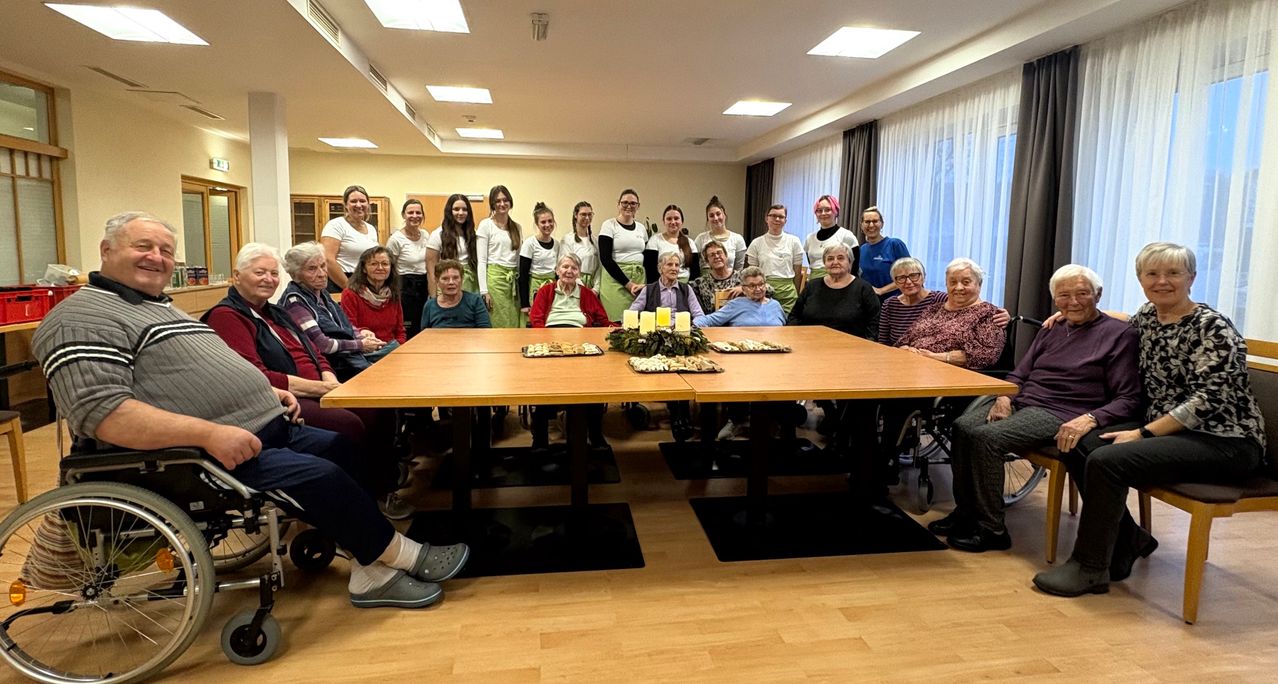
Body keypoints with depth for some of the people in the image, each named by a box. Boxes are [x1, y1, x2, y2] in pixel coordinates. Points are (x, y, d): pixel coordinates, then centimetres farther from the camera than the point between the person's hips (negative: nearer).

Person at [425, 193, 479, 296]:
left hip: (471, 286, 4)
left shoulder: (472, 234, 11)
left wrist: (483, 291, 2)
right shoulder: (437, 235, -3)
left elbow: (477, 262, 11)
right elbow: (431, 270, -5)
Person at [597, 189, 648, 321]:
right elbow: (605, 259, -10)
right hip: (616, 280, -4)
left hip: (639, 280, 5)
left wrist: (646, 284, 1)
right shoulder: (609, 225, -1)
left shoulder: (642, 227, 14)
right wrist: (628, 284, -13)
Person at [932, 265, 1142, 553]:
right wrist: (1004, 397, -2)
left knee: (986, 437, -29)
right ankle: (965, 511, -8)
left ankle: (992, 530, -15)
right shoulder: (1051, 331, 21)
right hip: (1020, 400, 6)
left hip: (1059, 413, -6)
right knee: (962, 427, -22)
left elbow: (1129, 399, -6)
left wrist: (1090, 419, -25)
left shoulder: (1120, 334, 1)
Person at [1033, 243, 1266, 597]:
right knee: (1081, 446, -11)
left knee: (1107, 459, -27)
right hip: (1164, 431, 8)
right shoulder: (1146, 316, 7)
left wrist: (1144, 433, -22)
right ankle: (1128, 540, 6)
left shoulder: (1214, 328, -14)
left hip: (1224, 441, -8)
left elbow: (1208, 400, -21)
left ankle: (1090, 568, -13)